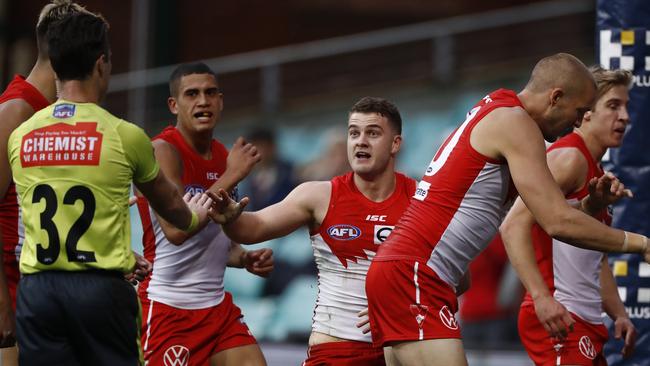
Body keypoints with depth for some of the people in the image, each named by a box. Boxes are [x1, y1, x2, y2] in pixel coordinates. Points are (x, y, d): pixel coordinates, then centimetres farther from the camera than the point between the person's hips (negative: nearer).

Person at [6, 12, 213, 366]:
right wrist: (194, 217, 40)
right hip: (100, 288, -3)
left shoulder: (19, 137, 6)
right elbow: (168, 203, 15)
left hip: (36, 289, 3)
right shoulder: (123, 136, -4)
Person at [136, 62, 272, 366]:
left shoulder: (224, 156, 11)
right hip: (168, 307, -7)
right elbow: (176, 230, -27)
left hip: (217, 305, 7)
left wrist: (246, 259, 3)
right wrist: (231, 176, -22)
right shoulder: (162, 151, -13)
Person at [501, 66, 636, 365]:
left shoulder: (598, 174, 21)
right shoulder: (569, 157, -9)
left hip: (587, 323, 10)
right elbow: (515, 226, -22)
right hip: (559, 318, -10)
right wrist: (541, 297, -30)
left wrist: (619, 315, 19)